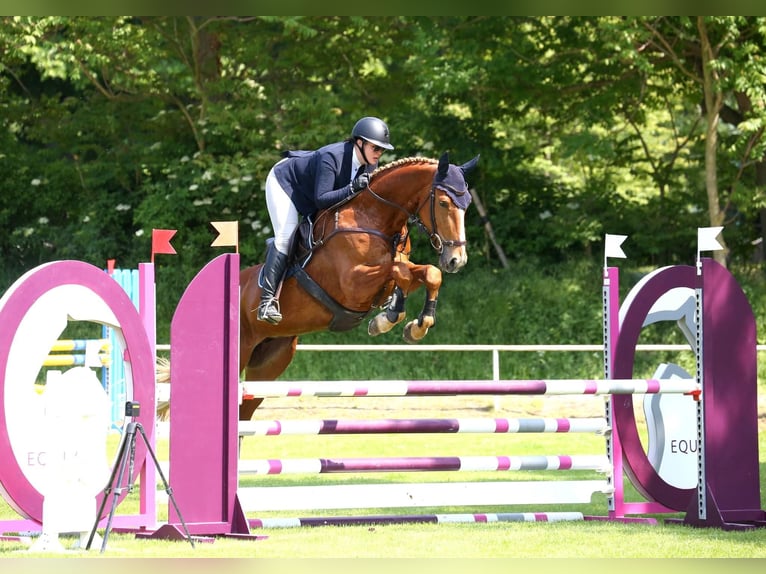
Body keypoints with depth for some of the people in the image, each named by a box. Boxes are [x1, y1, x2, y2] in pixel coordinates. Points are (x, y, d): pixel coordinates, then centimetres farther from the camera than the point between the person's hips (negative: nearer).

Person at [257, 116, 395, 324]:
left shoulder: (369, 164, -15)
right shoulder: (331, 157, -39)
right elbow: (321, 199, -40)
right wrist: (352, 188, -50)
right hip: (284, 183, -9)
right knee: (286, 237, -19)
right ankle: (267, 301, -22)